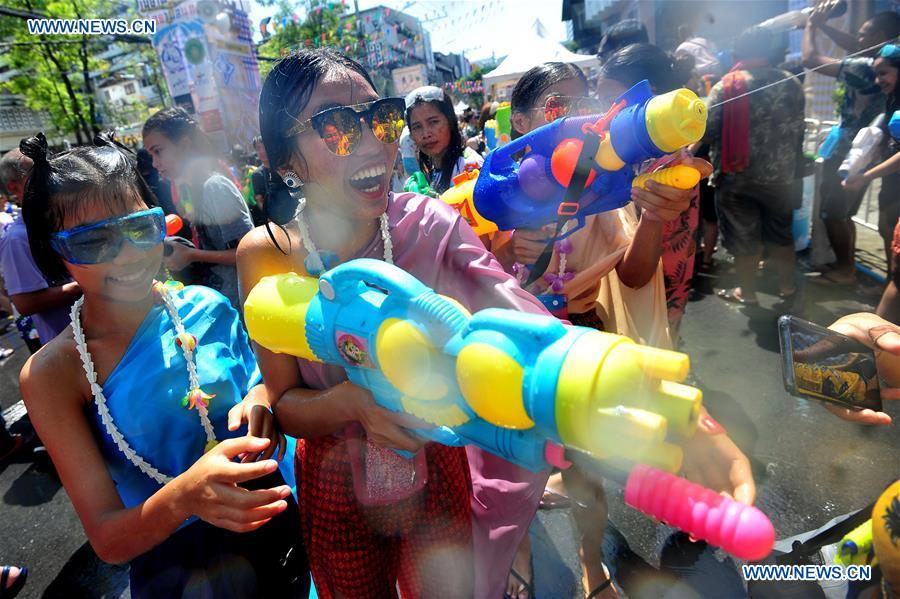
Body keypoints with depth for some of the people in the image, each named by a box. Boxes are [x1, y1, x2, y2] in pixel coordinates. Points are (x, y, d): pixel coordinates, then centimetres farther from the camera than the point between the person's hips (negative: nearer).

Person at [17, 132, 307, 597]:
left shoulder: (206, 307, -7)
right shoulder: (51, 374, -12)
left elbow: (264, 385, 4)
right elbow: (107, 541, -13)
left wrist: (263, 404, -17)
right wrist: (184, 497, -32)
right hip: (172, 562, 0)